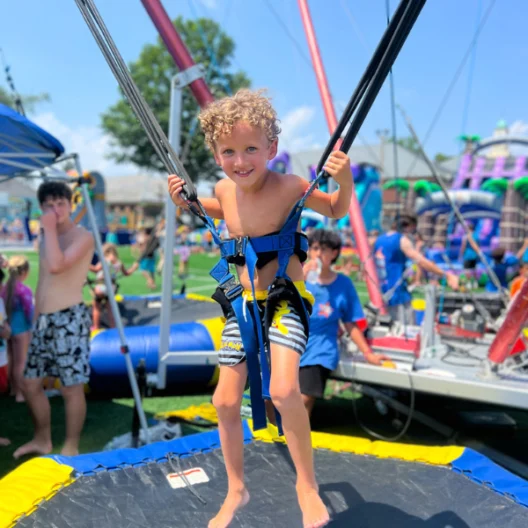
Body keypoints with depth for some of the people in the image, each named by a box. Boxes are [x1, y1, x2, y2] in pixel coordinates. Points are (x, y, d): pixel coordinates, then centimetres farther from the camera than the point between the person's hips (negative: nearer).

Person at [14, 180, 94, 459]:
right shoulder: (48, 238, 17)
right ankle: (42, 439, 33)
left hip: (69, 319, -8)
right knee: (30, 383, 15)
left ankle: (70, 448, 14)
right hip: (44, 320, 9)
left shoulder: (82, 236, -9)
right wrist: (36, 320, 20)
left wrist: (49, 228, -16)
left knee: (71, 388, -1)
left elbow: (56, 266, -26)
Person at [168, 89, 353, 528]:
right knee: (225, 401, 7)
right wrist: (188, 202, 8)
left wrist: (345, 179, -22)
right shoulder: (224, 189, -3)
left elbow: (336, 211, -4)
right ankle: (236, 490, 30)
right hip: (243, 302, 6)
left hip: (285, 299, -5)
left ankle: (307, 482, 1)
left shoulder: (288, 186, -18)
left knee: (284, 390, -27)